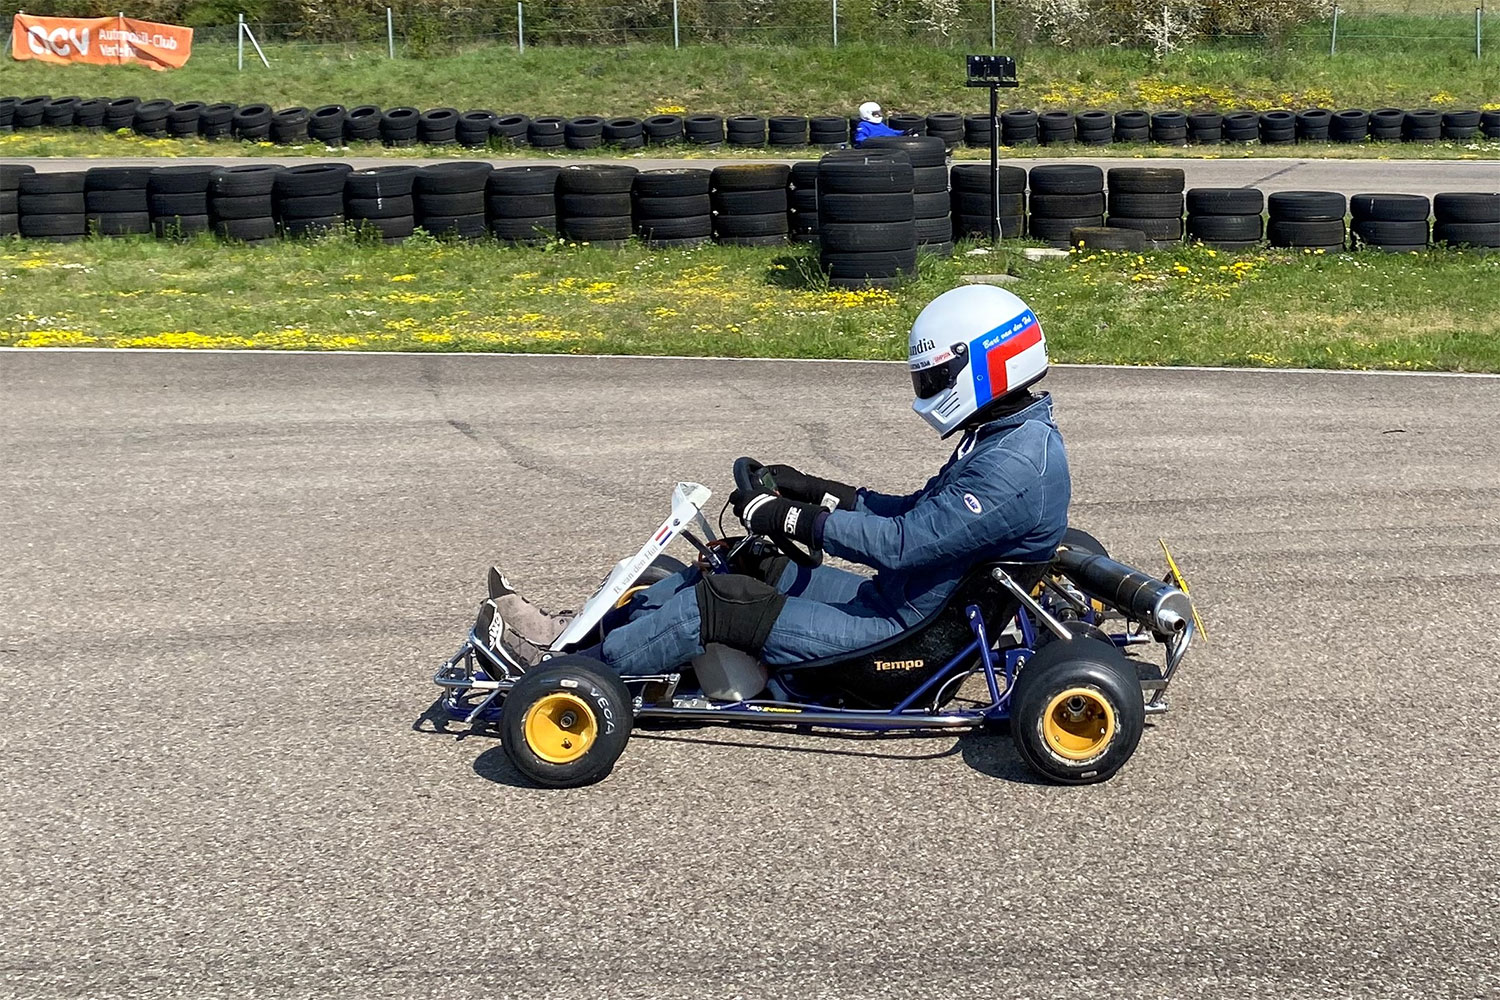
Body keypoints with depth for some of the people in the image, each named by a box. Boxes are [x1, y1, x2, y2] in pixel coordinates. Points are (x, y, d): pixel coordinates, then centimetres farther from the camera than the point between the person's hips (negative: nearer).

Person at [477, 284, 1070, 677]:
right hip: (897, 601, 10)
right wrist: (815, 491, 10)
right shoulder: (1005, 437, 11)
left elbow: (900, 543, -28)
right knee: (750, 567, 6)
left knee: (724, 601, -12)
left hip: (904, 637, -10)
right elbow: (915, 514, 18)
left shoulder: (1015, 466, -23)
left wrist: (791, 518, -19)